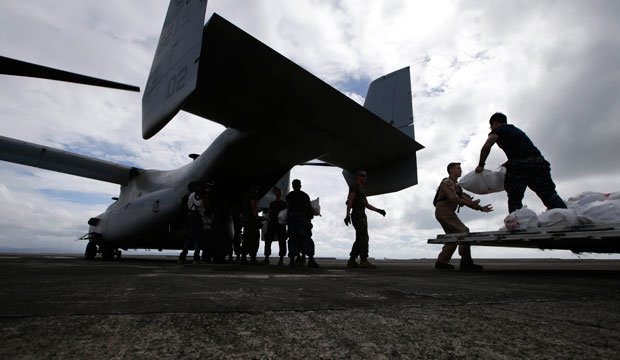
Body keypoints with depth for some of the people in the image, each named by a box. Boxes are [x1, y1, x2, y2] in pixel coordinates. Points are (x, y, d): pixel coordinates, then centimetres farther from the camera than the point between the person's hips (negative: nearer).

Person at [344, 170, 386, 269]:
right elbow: (350, 201, -13)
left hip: (362, 216, 9)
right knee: (364, 237, -18)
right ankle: (364, 261, -22)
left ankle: (351, 261, 2)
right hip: (357, 215, -9)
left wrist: (378, 210, 14)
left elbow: (367, 205, 26)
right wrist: (347, 215, -22)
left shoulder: (361, 190, 28)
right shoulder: (354, 186, -1)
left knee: (360, 240, 3)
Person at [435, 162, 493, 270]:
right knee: (463, 232, -17)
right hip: (443, 211, -10)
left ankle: (441, 262, 9)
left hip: (448, 213, 10)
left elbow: (465, 198, 17)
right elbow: (453, 198, -21)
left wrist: (480, 208, 7)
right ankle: (466, 262, -17)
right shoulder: (447, 182, -5)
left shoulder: (457, 185, 25)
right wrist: (468, 203, -30)